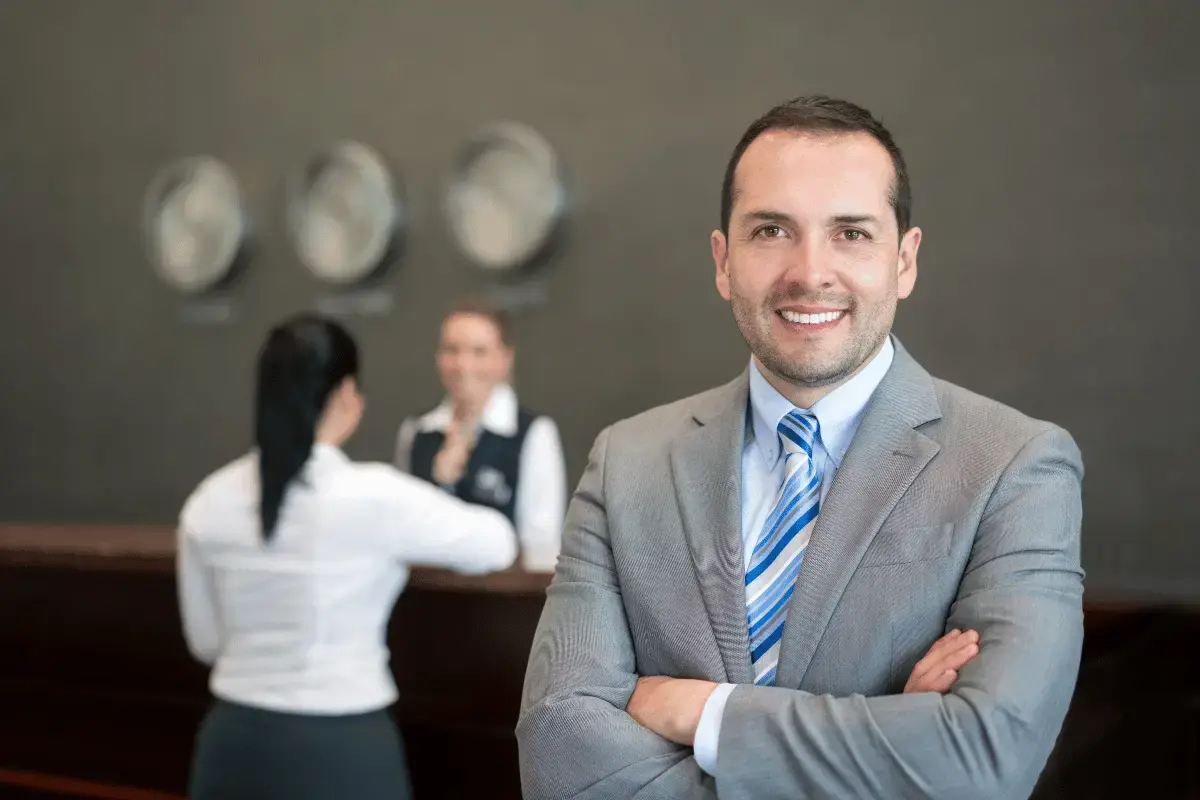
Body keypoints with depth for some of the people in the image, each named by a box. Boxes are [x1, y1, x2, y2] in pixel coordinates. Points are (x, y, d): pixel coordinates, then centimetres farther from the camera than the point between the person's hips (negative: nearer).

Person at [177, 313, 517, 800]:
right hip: (340, 747, -4)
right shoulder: (374, 496, -14)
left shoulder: (208, 503, -1)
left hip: (235, 740, 5)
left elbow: (205, 640, 10)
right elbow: (497, 545, 1)